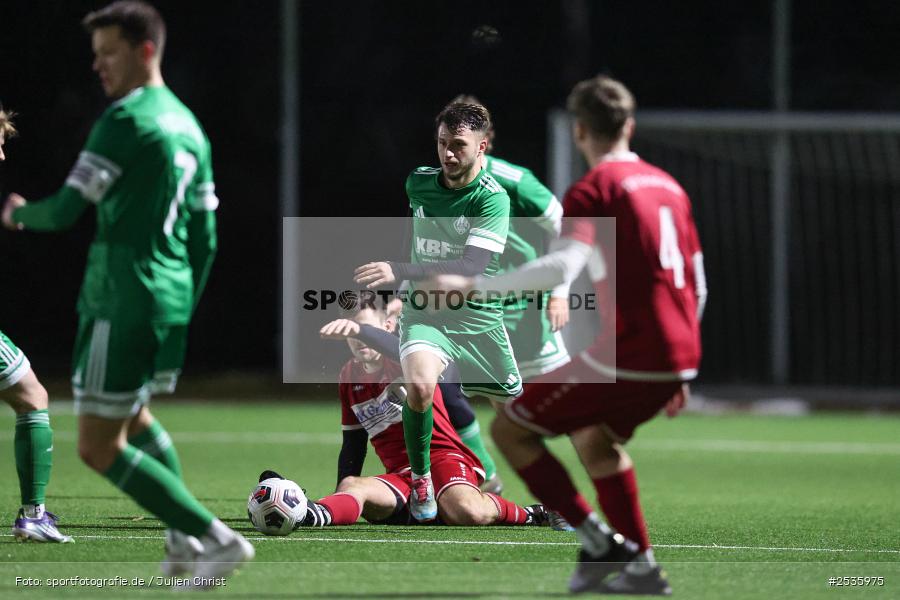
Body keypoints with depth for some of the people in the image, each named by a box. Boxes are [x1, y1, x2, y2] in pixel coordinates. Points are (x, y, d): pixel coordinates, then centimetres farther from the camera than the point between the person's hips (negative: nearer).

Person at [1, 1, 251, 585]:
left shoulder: (125, 120, -13)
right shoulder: (189, 127, 14)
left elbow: (66, 210, -16)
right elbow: (205, 239, 17)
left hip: (123, 301, -9)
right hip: (173, 297, 9)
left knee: (100, 447, -5)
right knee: (134, 418, 29)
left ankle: (217, 538, -11)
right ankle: (186, 538, 20)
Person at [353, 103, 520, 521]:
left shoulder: (493, 199, -18)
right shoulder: (418, 183, -2)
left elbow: (473, 266, -31)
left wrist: (400, 272, -40)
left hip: (478, 314, -1)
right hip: (424, 310, 1)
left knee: (512, 395, 18)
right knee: (420, 385, -29)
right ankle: (420, 480, -9)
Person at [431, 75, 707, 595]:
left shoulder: (596, 188, -6)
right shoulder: (668, 186, 17)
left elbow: (561, 267, -22)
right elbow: (696, 287, 21)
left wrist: (472, 286, -19)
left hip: (624, 358, -8)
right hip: (678, 358, 8)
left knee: (510, 429, 2)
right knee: (593, 437, 31)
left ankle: (600, 542, -5)